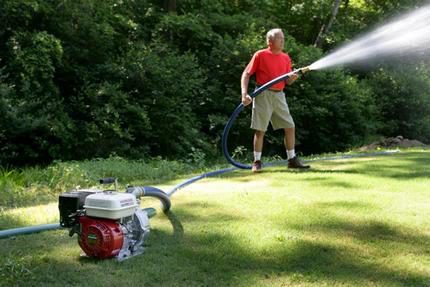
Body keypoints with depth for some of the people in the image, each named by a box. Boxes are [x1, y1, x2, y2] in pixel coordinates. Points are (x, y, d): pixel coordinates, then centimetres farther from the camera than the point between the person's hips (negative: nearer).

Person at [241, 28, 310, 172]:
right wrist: (244, 94, -15)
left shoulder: (286, 58, 11)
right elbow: (246, 74, -4)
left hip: (279, 95, 5)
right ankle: (257, 162, 7)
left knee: (290, 127, 4)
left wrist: (293, 78, -10)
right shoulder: (260, 55, -3)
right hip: (263, 95, -5)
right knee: (260, 130, -3)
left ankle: (292, 160, 14)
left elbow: (287, 81, 14)